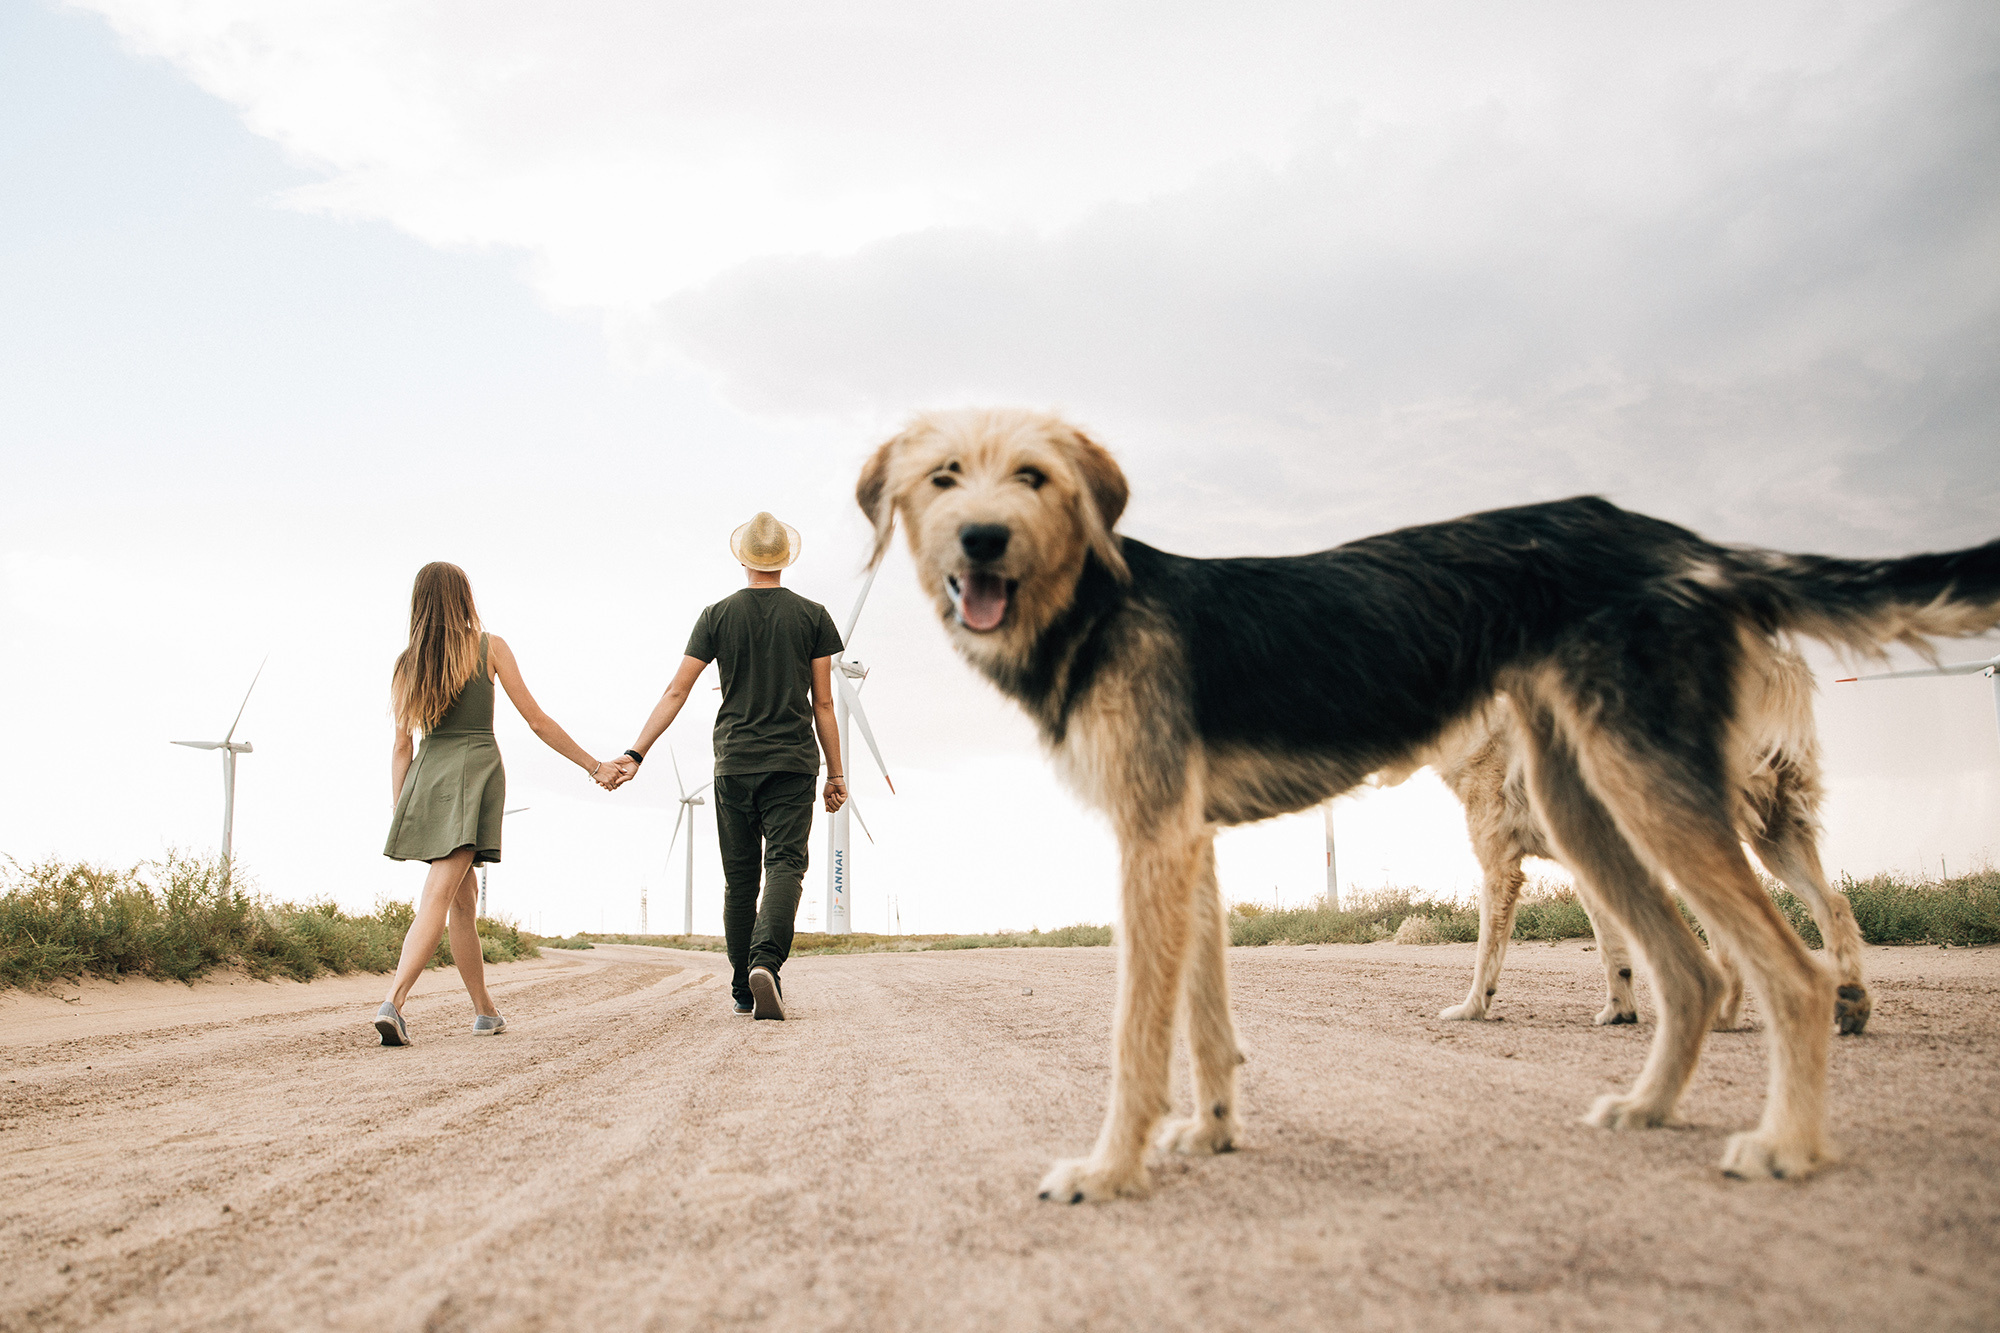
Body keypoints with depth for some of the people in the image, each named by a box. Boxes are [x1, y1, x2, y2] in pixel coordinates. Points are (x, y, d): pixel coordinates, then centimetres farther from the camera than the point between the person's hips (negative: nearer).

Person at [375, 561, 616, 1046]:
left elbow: (401, 746, 8)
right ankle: (393, 1002, -27)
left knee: (463, 898, 15)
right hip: (475, 770, -4)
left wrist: (399, 813, 13)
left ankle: (484, 1010, 23)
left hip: (427, 774, 4)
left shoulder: (406, 664, 10)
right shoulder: (489, 647, 2)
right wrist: (594, 766, 8)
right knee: (438, 897, -11)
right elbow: (537, 721, 1)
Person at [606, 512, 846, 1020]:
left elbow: (675, 693, 0)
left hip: (733, 764, 2)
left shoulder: (718, 615, 5)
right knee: (785, 865, -7)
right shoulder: (812, 616, 3)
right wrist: (836, 773, 8)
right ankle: (766, 961, -32)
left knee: (739, 878, 10)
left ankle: (743, 989, 14)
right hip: (792, 764, -1)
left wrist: (636, 754, 3)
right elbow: (823, 703, 2)